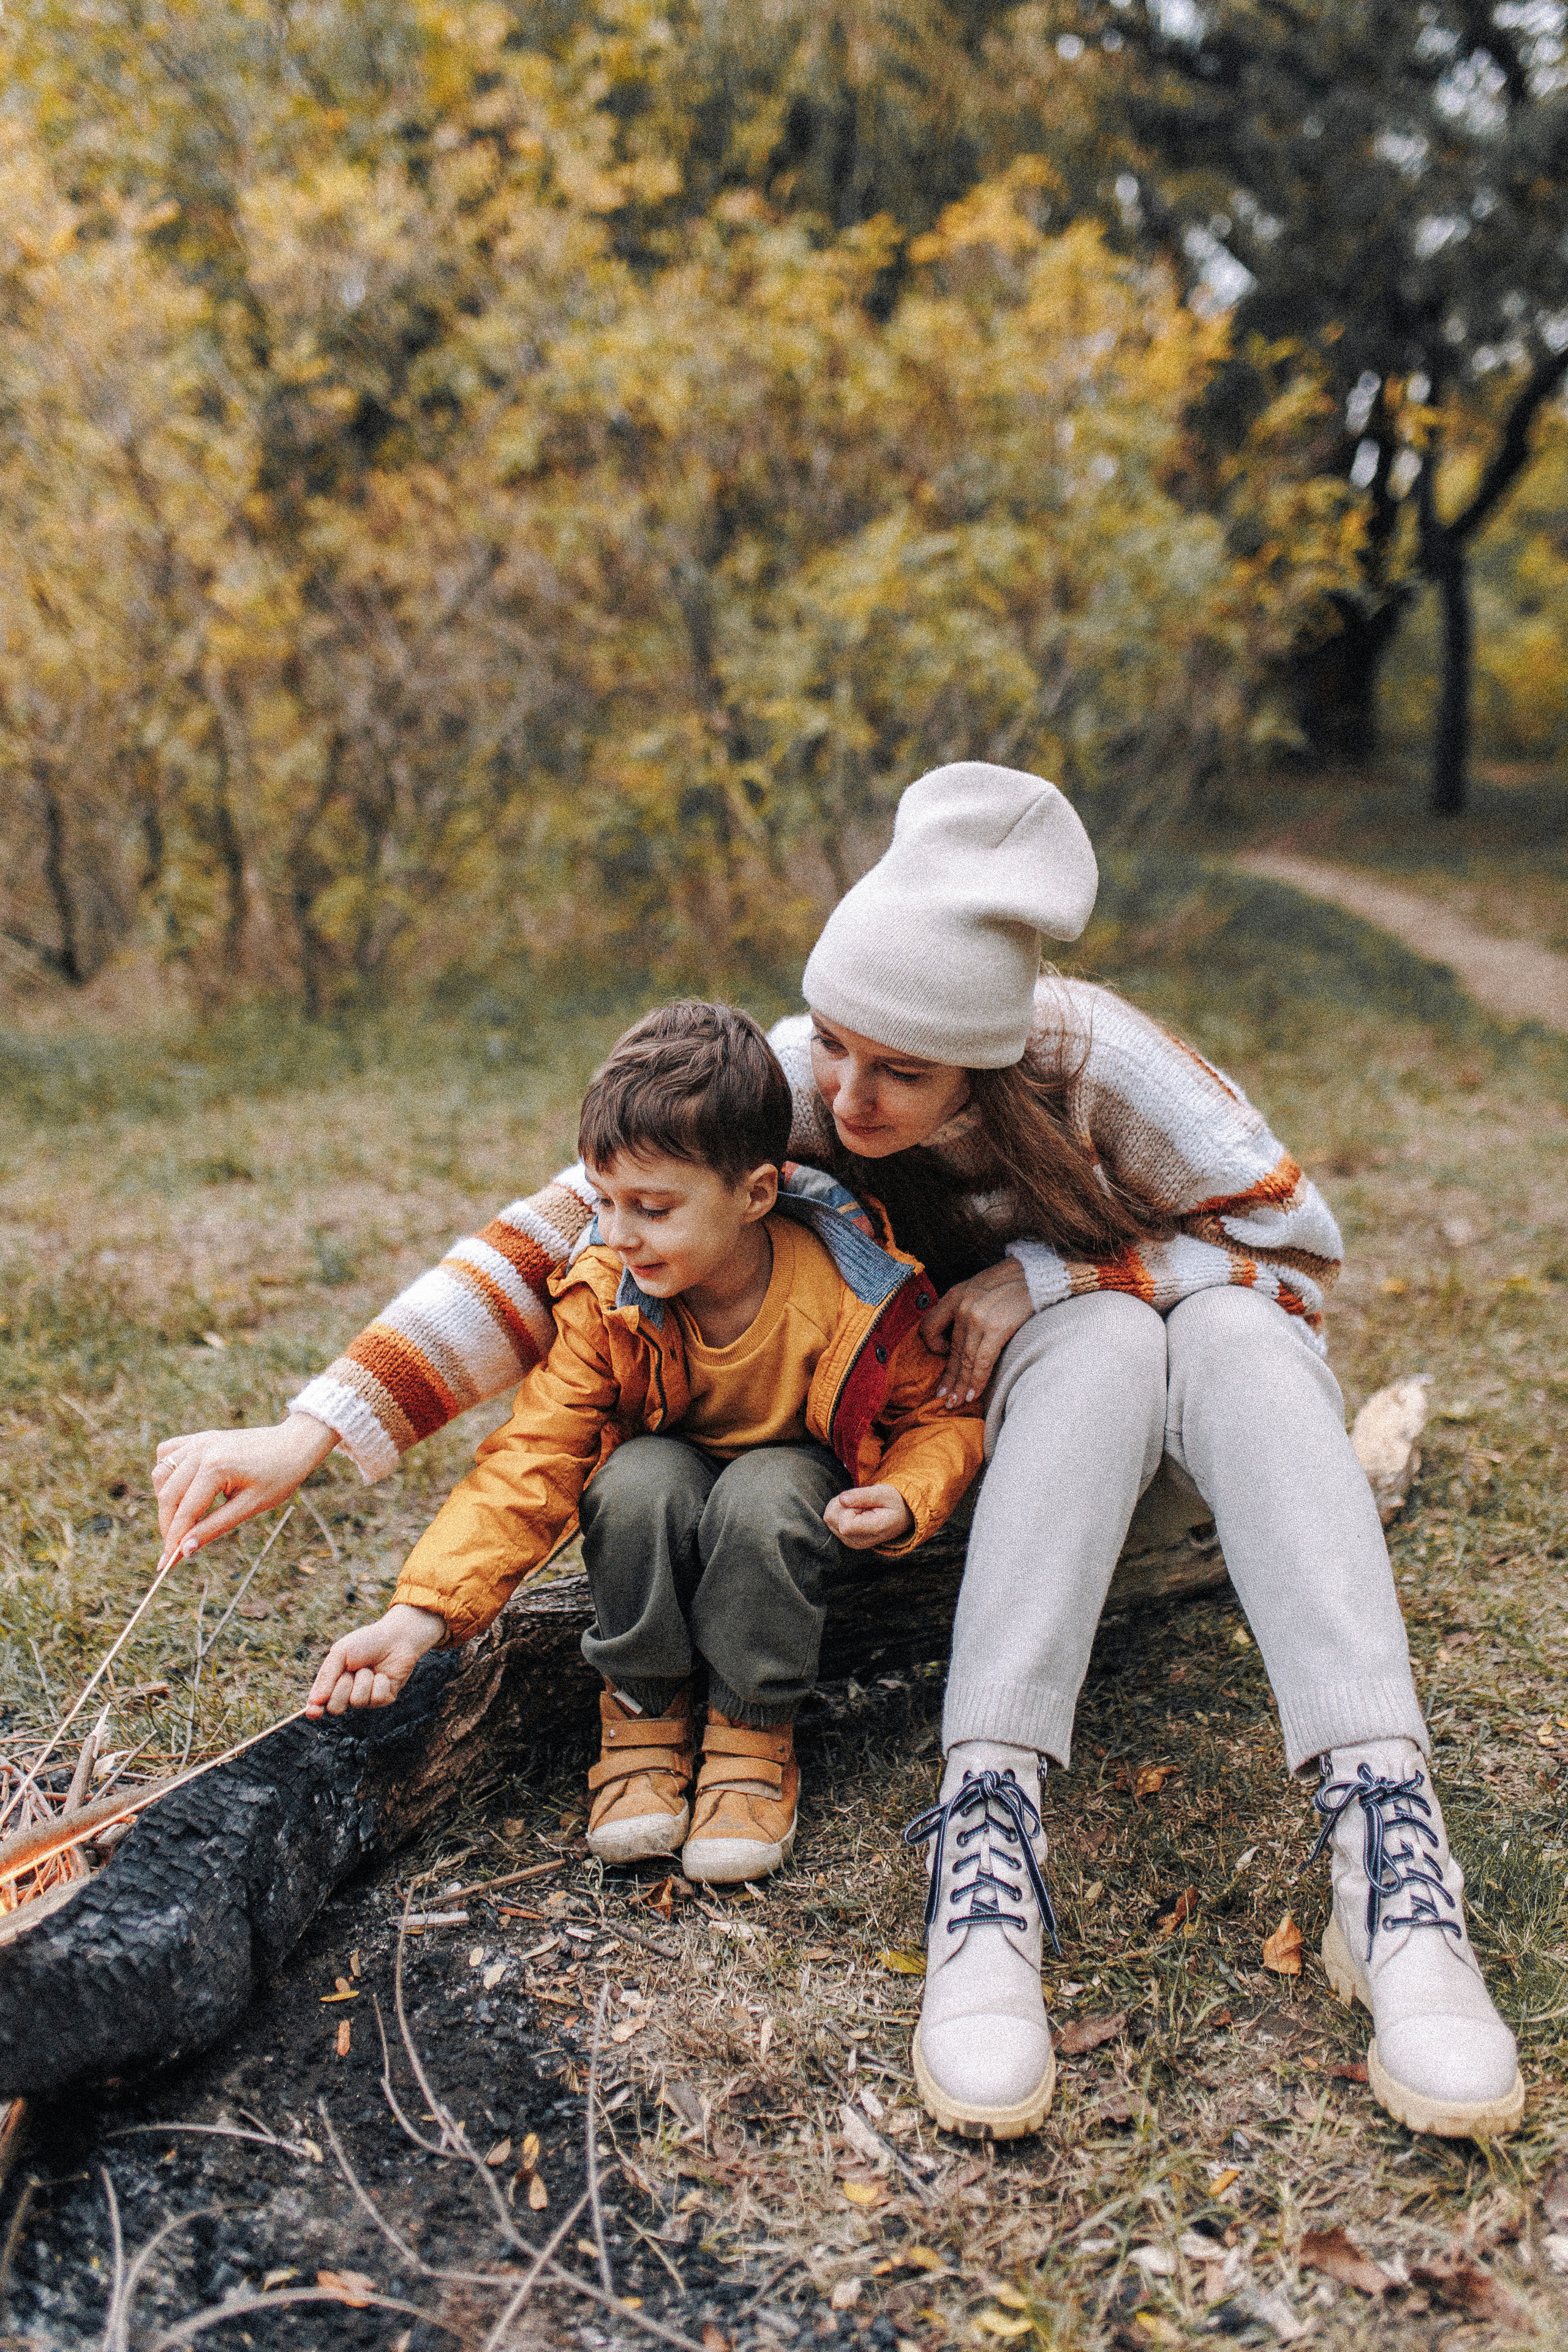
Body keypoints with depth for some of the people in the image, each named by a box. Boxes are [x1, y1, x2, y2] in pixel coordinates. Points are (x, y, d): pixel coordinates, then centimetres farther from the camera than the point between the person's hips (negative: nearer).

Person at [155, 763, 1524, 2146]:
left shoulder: (1086, 1057, -27)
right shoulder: (791, 1084, -23)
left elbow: (1298, 1245, -17)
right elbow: (552, 1239, -25)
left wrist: (1045, 1272, -27)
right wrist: (312, 1435, -33)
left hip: (1192, 1419, 0)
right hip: (1013, 1444, 0)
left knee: (1231, 1334, -35)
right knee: (1101, 1341, -34)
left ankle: (1388, 1839, -45)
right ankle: (987, 1829, -44)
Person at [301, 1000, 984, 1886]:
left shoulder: (855, 1292, -25)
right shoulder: (603, 1300, -21)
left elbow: (942, 1416, -9)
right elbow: (531, 1463, -24)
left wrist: (905, 1502, -31)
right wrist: (419, 1617, -35)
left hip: (800, 1484, -1)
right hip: (664, 1494, 2)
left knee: (763, 1493, -36)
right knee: (640, 1476, -33)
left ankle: (754, 1727, -13)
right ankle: (644, 1712, -10)